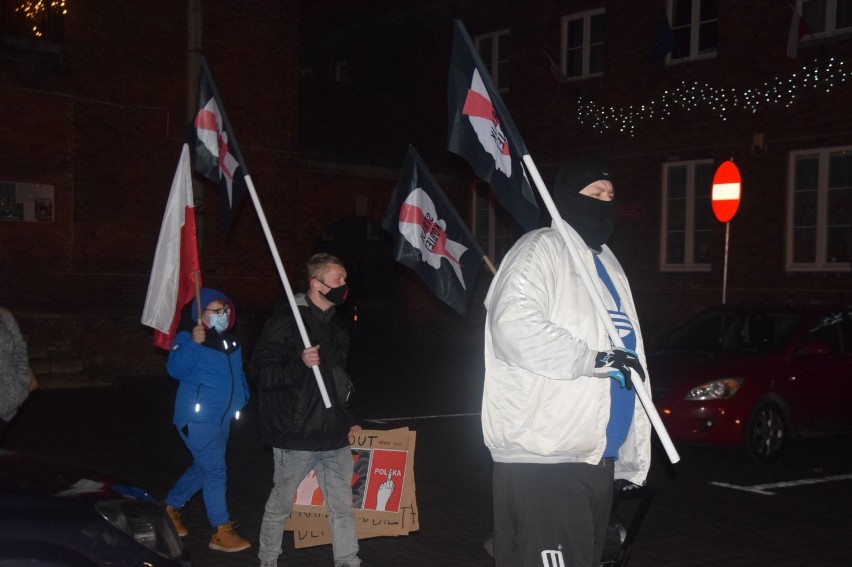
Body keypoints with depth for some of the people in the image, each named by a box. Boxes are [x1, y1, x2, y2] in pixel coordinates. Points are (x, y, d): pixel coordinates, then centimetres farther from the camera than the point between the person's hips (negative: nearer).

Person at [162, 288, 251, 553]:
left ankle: (171, 507, 38)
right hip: (197, 418, -8)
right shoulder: (188, 338, -12)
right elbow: (176, 369, -27)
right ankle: (221, 532, -1)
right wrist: (193, 343, -37)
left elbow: (238, 375, 24)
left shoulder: (231, 342, 11)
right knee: (215, 471, -9)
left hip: (222, 418, 8)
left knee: (202, 468, 19)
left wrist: (242, 397, 12)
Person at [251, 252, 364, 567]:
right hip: (296, 437, -6)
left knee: (343, 505, 8)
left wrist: (349, 420, 22)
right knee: (281, 504, 9)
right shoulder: (287, 320, -11)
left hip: (335, 436, 7)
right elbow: (260, 372, -17)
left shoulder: (335, 325, 14)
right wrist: (300, 364, -31)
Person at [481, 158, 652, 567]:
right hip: (543, 457, -9)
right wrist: (594, 359, -23)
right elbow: (514, 326, -26)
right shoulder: (540, 249, -7)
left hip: (597, 456, 10)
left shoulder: (607, 263, 22)